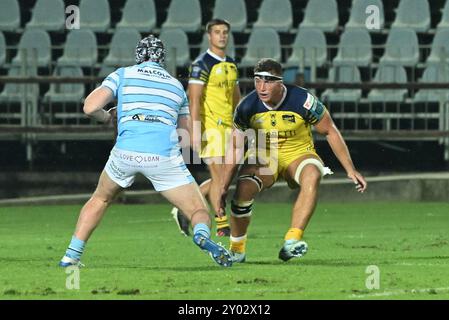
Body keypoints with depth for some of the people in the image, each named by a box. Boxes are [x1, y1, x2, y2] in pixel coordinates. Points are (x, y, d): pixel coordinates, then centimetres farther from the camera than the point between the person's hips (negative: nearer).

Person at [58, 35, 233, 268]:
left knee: (100, 199, 29)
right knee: (199, 212, 6)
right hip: (165, 157, 0)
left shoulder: (123, 74, 16)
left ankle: (71, 255, 23)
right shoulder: (176, 85, 25)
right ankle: (202, 234, -30)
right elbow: (188, 129, 30)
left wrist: (107, 118, 26)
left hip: (126, 152, 0)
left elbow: (90, 107, 6)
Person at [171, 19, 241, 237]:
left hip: (227, 127, 8)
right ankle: (222, 225, -5)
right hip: (209, 126, -8)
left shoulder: (231, 65, 16)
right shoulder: (202, 64, -8)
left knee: (223, 178, 8)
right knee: (219, 176, -9)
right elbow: (194, 100, -13)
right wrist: (195, 131, -19)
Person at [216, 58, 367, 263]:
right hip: (262, 157, 1)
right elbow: (235, 147, 0)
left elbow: (330, 132, -6)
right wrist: (223, 188, -2)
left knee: (312, 176, -36)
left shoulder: (303, 101, -20)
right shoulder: (248, 107, -13)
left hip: (298, 154, -1)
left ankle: (292, 241, -43)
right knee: (244, 189, -29)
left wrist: (350, 170, -5)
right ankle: (236, 250, -8)